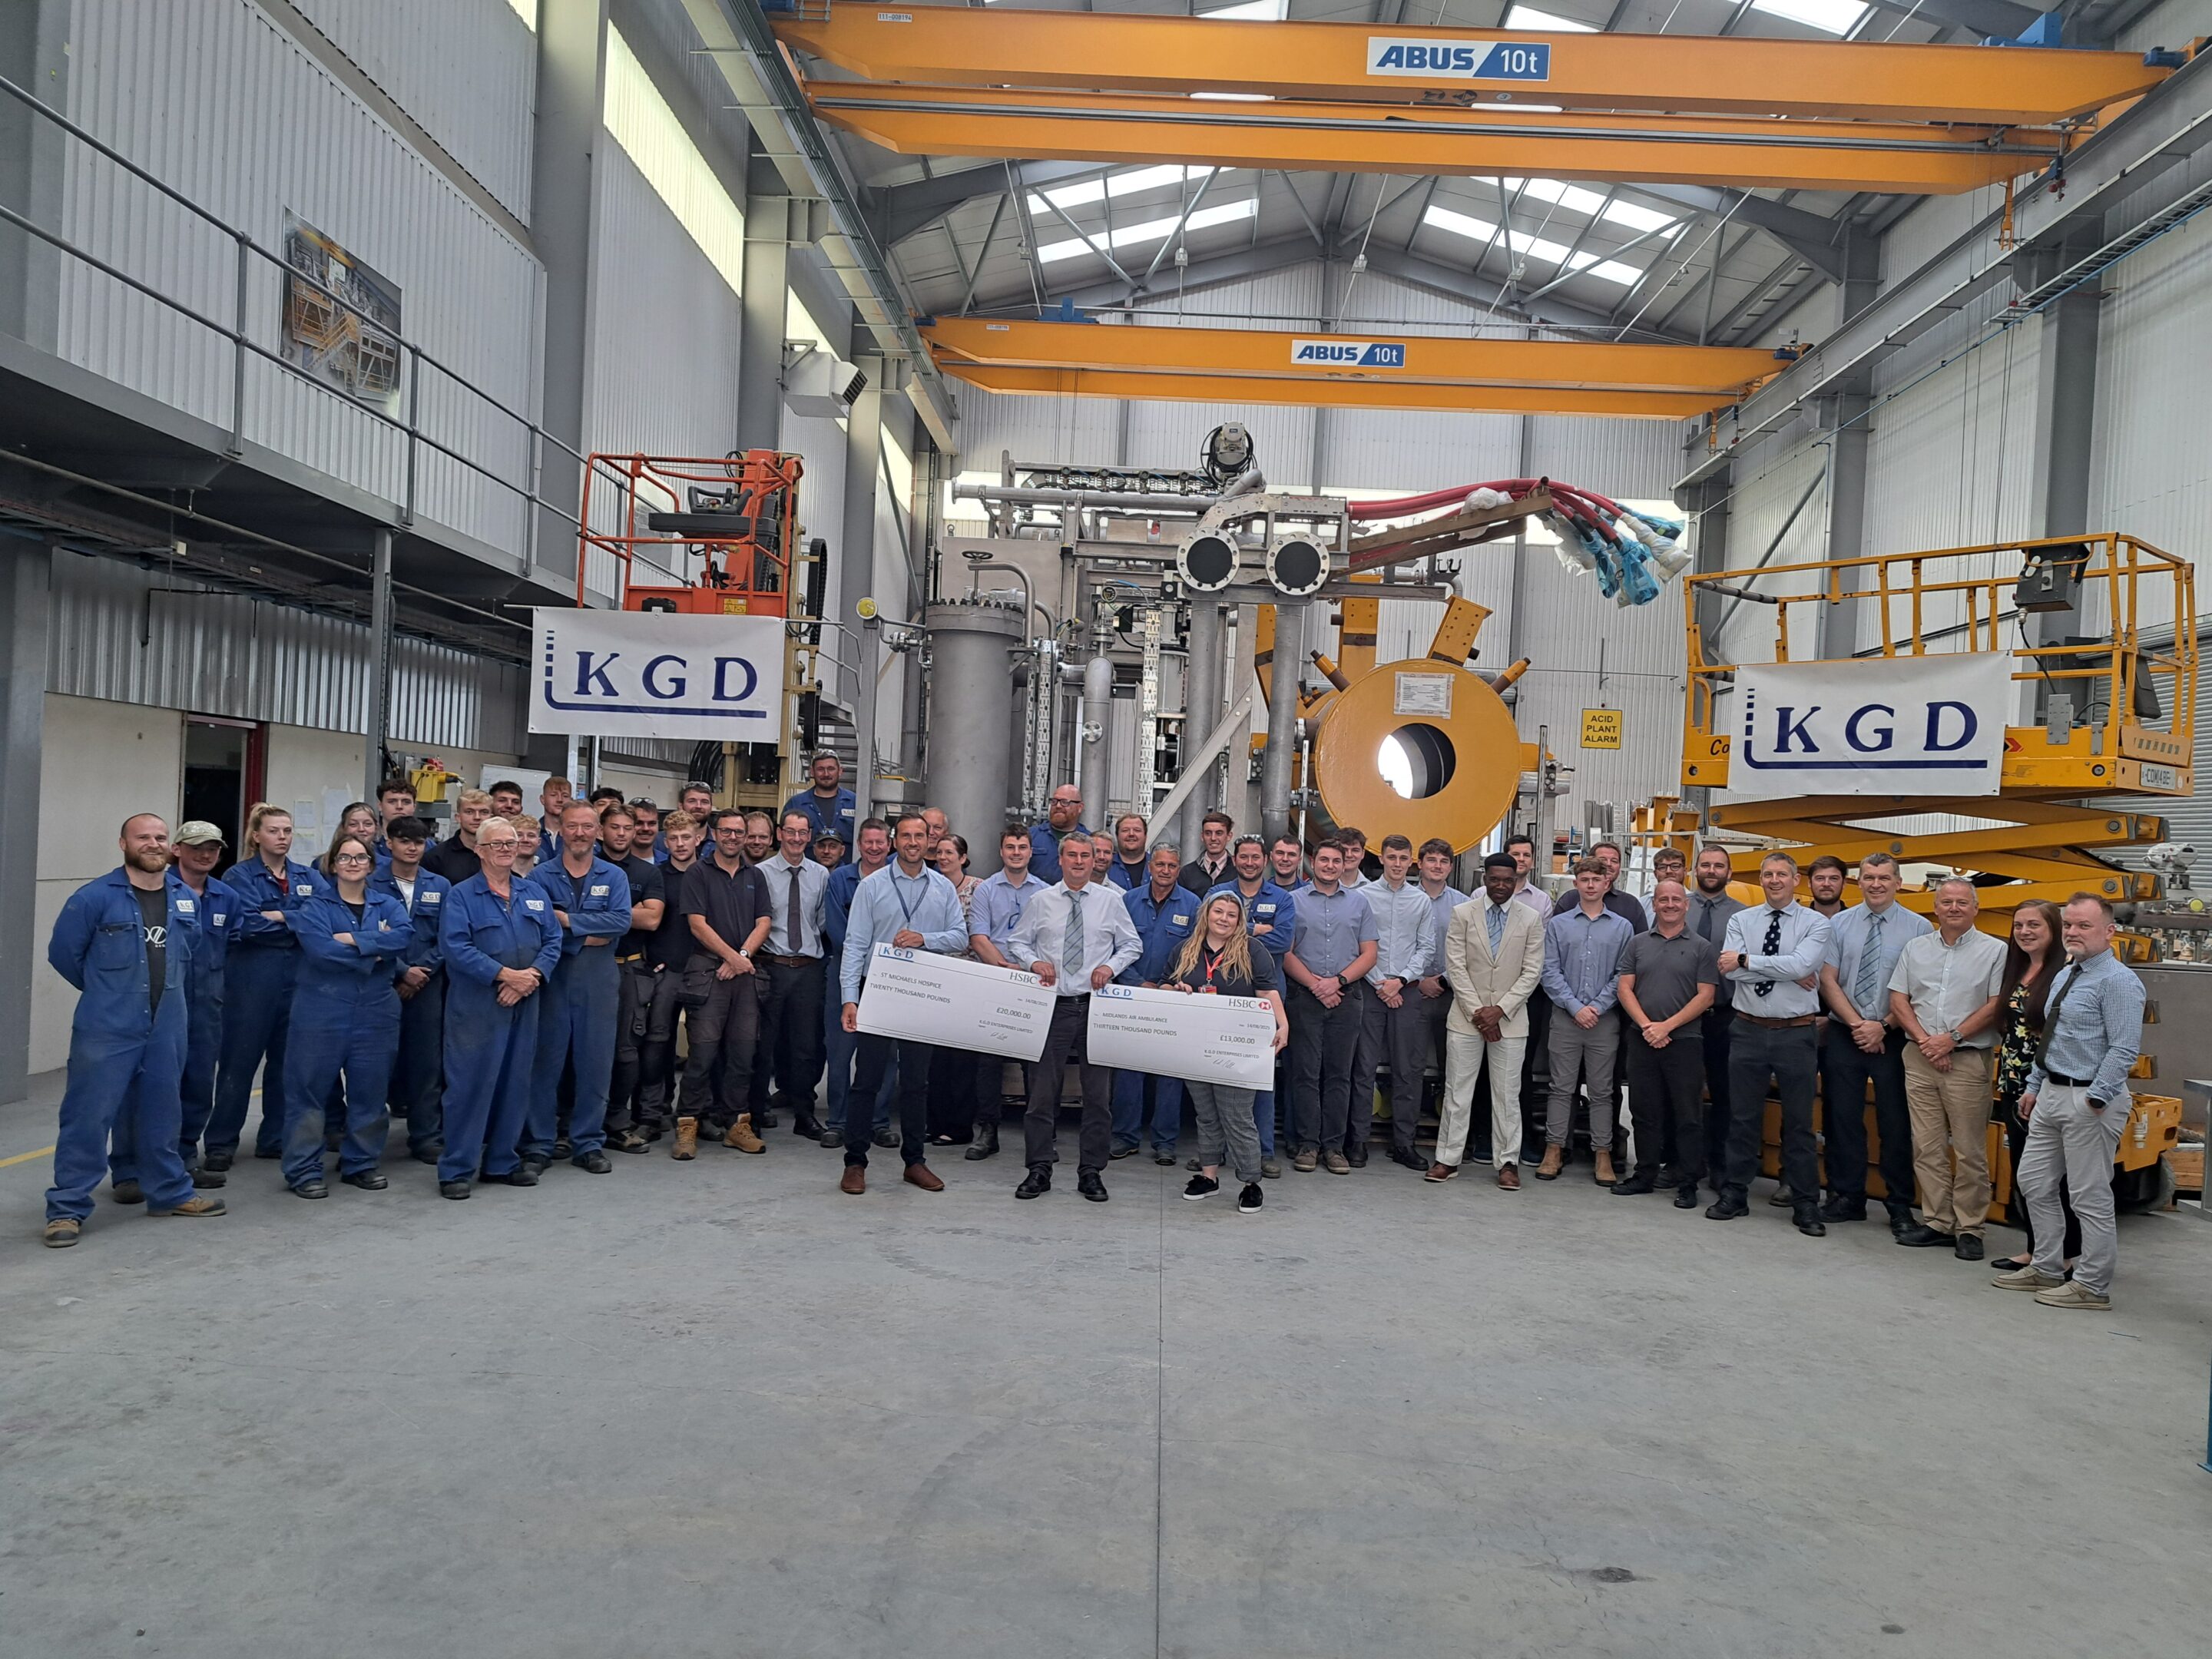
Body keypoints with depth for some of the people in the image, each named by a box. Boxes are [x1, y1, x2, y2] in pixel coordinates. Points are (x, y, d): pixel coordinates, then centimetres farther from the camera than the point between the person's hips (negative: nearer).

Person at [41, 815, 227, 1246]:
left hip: (168, 1028, 5)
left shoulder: (187, 899, 6)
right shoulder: (94, 897, -10)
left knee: (162, 1114, 16)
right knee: (88, 1116, -2)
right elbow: (63, 953, -1)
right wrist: (106, 991, 8)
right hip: (107, 1029, -5)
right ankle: (67, 1208, 7)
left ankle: (169, 1191, 28)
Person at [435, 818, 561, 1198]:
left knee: (515, 1083, 10)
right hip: (476, 1006, -5)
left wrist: (533, 976, -11)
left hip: (525, 1005, 5)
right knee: (470, 1084, -3)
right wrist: (504, 974, -19)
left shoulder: (535, 894, 12)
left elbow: (553, 941, 7)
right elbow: (455, 946, -14)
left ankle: (503, 1162, 21)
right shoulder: (461, 895, -2)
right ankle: (457, 1169, 6)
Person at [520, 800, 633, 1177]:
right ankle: (538, 1146, 12)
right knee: (545, 1061, 2)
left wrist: (568, 920, -14)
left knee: (596, 1061, 6)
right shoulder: (541, 875, 2)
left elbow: (622, 920, -10)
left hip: (599, 978, 2)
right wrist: (586, 937, -15)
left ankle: (589, 1143, 17)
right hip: (552, 975, -1)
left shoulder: (614, 877, 6)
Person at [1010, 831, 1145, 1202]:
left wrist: (1111, 966, -7)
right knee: (1042, 1088, 2)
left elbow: (1132, 944, 10)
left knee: (1099, 1092, 4)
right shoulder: (1042, 901, 6)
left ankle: (1092, 1171, 14)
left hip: (1096, 1004, 0)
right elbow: (1019, 941, 13)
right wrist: (1033, 962, -7)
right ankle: (1039, 1169, 11)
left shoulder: (1110, 899, 5)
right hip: (1053, 1004, 0)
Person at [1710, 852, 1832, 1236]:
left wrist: (1747, 960, -15)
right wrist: (1789, 973, -16)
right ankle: (1733, 1195, 19)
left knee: (1799, 1122, 6)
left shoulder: (1816, 923, -2)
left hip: (1796, 1033, -2)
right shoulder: (1741, 921, 4)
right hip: (1749, 1030, 2)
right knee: (1743, 1117, 10)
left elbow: (1801, 964, -20)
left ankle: (1805, 1206, 16)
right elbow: (1731, 969, -11)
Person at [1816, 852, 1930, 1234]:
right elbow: (1827, 981, 2)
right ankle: (1846, 1198, 17)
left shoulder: (1918, 928, -3)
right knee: (1841, 1118, 6)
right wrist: (1856, 1023, -9)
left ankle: (1900, 1207, 16)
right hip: (1843, 1034, 2)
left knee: (1895, 1123, 4)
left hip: (1893, 1038, -2)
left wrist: (1883, 1027, -11)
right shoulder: (1839, 924, 5)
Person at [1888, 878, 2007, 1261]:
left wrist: (1952, 1037, -12)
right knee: (1927, 1147, 6)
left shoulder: (1995, 951, 1)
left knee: (1970, 1150, -1)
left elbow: (1996, 1006, -6)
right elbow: (1898, 1000, 8)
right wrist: (1925, 1040, -5)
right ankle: (1937, 1222, 14)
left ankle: (1969, 1229, 7)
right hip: (1920, 1058, 4)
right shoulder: (1916, 948, 12)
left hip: (1968, 1060, -4)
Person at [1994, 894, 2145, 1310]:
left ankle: (2092, 1286, 11)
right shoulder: (2065, 976, 15)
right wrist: (2033, 1086, 18)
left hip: (2090, 1101, -10)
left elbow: (2124, 1049, -20)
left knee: (2091, 1196, 0)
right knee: (2034, 1182, 14)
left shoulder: (2118, 982, -14)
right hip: (2052, 1093, 10)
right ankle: (2046, 1269, 26)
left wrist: (2096, 1099, -22)